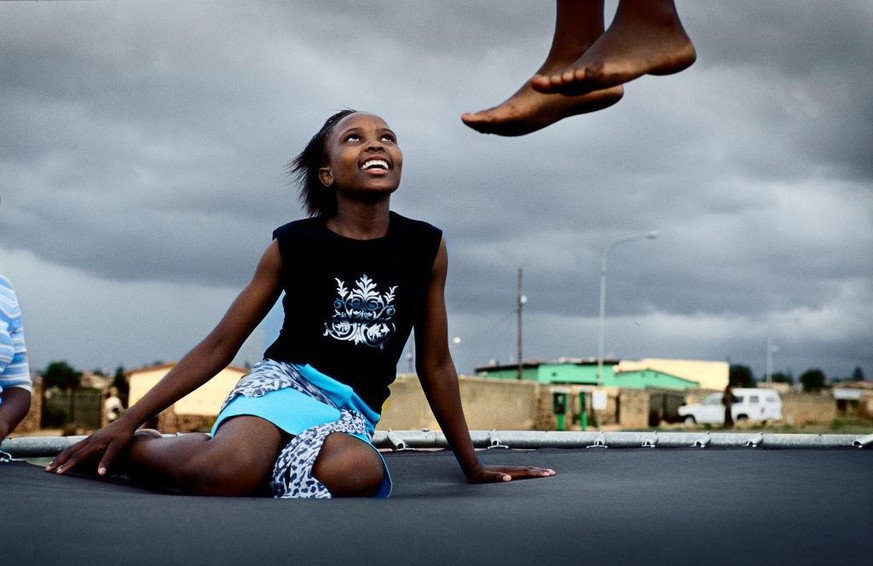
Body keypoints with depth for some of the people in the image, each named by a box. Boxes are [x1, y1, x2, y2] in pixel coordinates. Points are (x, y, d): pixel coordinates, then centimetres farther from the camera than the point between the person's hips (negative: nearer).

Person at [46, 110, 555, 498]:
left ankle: (281, 462, -9)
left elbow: (435, 364, 14)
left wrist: (472, 465, 16)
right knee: (226, 475, -38)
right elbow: (221, 344, 5)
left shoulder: (426, 247, 6)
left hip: (352, 413, 1)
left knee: (349, 472, -40)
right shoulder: (294, 244, 2)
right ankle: (139, 448, -6)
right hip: (283, 382, -1)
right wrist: (127, 422, -1)